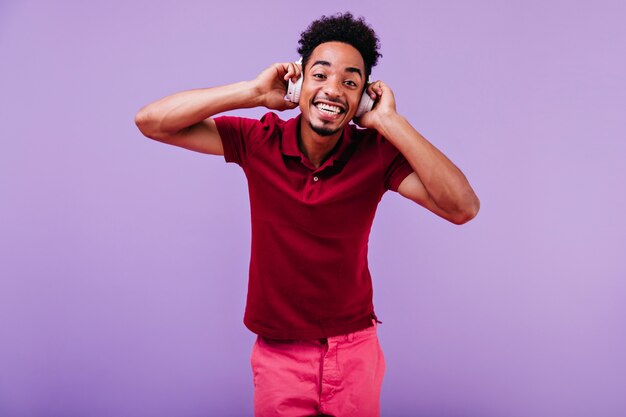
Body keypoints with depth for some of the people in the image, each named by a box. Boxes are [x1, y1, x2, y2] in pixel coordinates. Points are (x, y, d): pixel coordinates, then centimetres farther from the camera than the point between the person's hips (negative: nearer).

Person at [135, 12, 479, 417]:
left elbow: (463, 208, -25)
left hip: (355, 352, 1)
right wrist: (254, 92, -22)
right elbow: (150, 121, -16)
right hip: (278, 354, 0)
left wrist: (390, 121, -26)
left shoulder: (377, 152, -13)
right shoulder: (259, 141, -11)